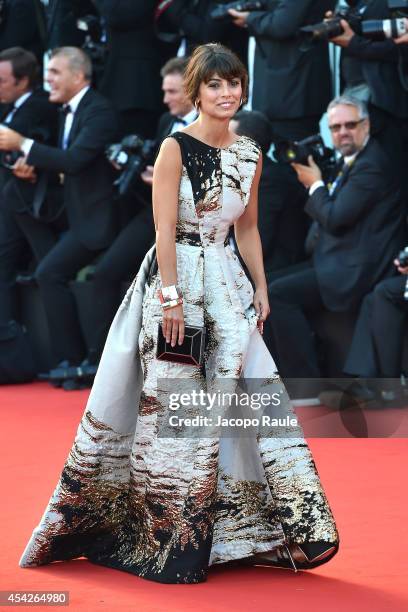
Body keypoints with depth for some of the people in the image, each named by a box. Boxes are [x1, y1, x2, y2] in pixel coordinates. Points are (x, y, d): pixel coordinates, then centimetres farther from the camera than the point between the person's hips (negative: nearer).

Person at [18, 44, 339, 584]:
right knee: (171, 399, -2)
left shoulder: (250, 154, 9)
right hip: (175, 275, -6)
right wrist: (172, 297, -18)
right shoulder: (175, 148, -8)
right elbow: (164, 228, -12)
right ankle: (164, 536, 8)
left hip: (226, 280, 6)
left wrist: (260, 289, 13)